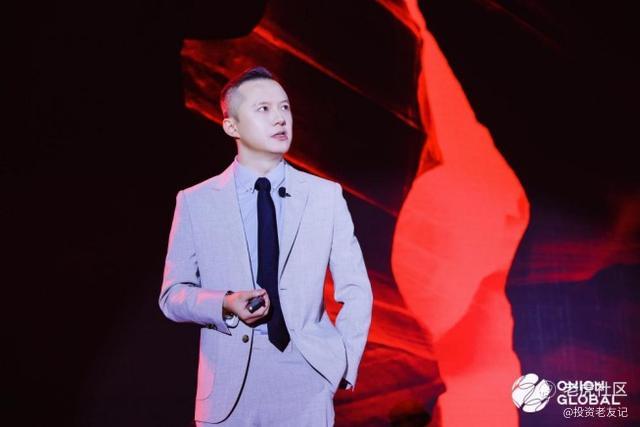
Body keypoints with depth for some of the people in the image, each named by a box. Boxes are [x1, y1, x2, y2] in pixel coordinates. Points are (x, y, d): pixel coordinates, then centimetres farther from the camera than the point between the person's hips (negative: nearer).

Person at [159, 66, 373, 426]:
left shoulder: (326, 195, 1)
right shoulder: (195, 202, 0)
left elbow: (356, 292, 4)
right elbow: (173, 295, 3)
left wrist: (343, 364, -6)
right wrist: (225, 305, -15)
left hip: (307, 382, 0)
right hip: (228, 386, 0)